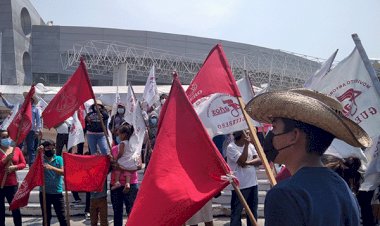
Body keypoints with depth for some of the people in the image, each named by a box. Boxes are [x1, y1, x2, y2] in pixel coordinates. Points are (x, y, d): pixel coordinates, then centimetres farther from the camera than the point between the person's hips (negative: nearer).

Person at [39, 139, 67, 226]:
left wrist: (52, 168, -26)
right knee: (46, 217, 11)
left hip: (57, 193, 0)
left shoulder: (59, 159, 2)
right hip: (44, 193, 1)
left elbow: (63, 172, -10)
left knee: (62, 216, 0)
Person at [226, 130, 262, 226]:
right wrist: (246, 145, -20)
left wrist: (248, 162, -17)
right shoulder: (231, 147, -12)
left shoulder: (250, 145, 7)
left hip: (253, 183, 7)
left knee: (253, 210, 16)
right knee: (236, 212, 1)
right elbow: (242, 161, -21)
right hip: (240, 185, -6)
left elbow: (259, 160, 0)